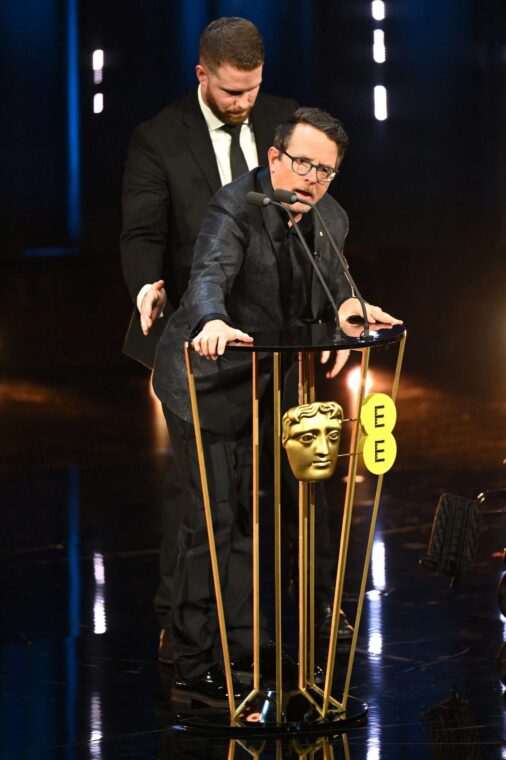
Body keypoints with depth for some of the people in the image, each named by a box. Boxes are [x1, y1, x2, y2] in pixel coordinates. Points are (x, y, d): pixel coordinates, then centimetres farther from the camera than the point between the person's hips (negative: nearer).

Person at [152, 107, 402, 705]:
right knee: (212, 521, -8)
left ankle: (241, 649, 27)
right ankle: (193, 669, -2)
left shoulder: (330, 221, 1)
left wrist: (351, 305, -12)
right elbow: (210, 275, -38)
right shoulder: (235, 208, -22)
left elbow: (331, 287, 13)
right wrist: (213, 322, -60)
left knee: (248, 516, 15)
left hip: (262, 385, 8)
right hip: (206, 381, -7)